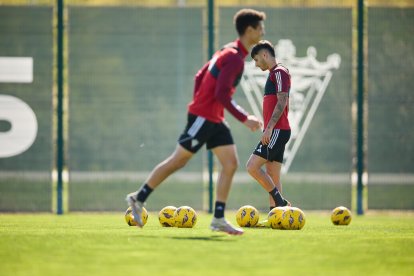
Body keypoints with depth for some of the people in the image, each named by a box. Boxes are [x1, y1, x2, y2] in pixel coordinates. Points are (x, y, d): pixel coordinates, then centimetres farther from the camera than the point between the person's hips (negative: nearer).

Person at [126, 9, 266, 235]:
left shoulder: (228, 52, 13)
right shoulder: (235, 58, -18)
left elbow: (200, 76, 18)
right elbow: (221, 95, -24)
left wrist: (198, 104, 19)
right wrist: (244, 119, -20)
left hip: (214, 119, 10)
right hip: (203, 117, -10)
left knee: (231, 164, 2)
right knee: (178, 161, -1)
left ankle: (218, 219, 2)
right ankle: (138, 198, 10)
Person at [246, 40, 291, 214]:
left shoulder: (279, 72, -8)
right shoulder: (273, 74, 21)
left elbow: (282, 102, -18)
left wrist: (269, 128, -22)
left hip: (277, 131, -10)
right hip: (276, 132, 10)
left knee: (252, 166, -15)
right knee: (272, 176, 5)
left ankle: (279, 201, -11)